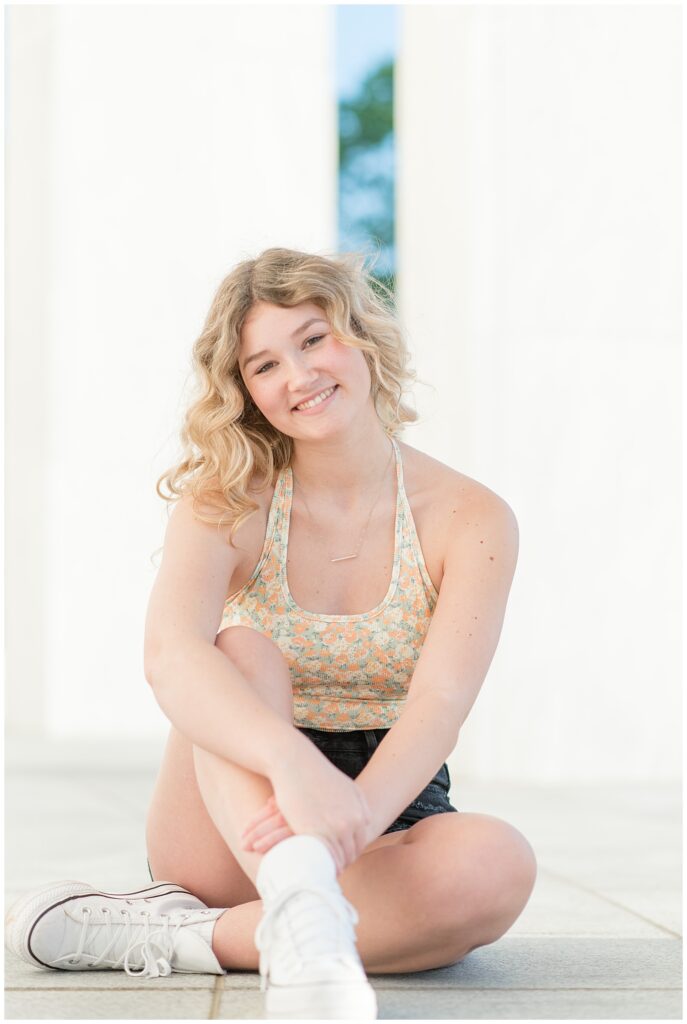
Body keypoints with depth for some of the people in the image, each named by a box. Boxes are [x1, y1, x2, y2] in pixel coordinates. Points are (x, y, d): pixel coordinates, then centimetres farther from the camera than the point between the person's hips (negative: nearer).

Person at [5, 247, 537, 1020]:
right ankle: (301, 907, -52)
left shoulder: (469, 520, -6)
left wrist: (357, 812, -41)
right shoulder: (225, 502, -5)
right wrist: (296, 764, -46)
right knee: (244, 652, -28)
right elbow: (170, 654, -26)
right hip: (237, 820, 0)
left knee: (499, 865, -33)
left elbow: (440, 703, -19)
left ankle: (164, 934, -29)